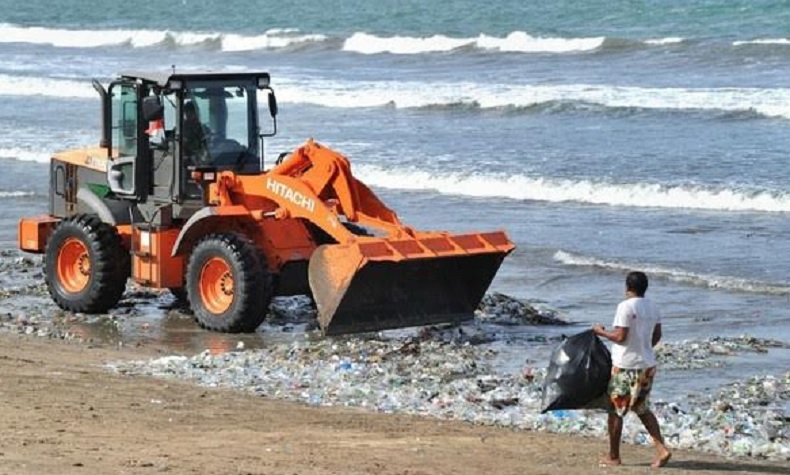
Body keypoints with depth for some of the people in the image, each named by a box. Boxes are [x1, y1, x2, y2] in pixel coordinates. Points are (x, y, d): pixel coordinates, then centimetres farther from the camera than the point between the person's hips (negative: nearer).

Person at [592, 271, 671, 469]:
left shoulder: (626, 306, -17)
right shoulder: (651, 306, 6)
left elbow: (620, 336, -19)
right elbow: (657, 335, 13)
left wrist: (601, 331, -3)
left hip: (626, 367, -7)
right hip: (648, 365, 7)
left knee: (615, 411, 6)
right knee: (643, 409, 17)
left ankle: (613, 456, 11)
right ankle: (661, 449, 4)